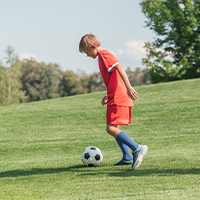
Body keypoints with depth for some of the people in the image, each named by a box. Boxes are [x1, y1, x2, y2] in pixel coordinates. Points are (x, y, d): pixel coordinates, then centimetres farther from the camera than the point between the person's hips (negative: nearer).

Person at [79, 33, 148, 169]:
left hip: (118, 98, -11)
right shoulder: (104, 56, 23)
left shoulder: (104, 55, -8)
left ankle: (137, 149, -19)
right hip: (116, 97, 11)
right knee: (114, 128, 14)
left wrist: (128, 87, -30)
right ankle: (127, 158, 14)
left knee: (111, 128, -15)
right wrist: (108, 96, 23)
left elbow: (119, 67, -22)